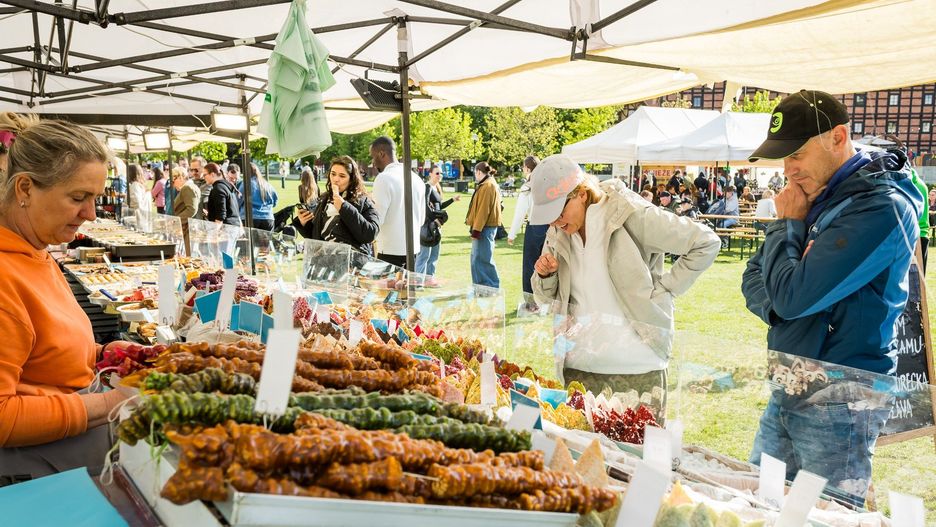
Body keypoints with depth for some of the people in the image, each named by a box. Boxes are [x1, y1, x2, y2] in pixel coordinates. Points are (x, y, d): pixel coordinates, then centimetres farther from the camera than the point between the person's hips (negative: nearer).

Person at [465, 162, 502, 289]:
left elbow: (483, 210, -20)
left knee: (483, 259, -8)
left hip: (484, 228, -11)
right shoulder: (489, 184, 18)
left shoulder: (487, 186, -14)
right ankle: (480, 287, 20)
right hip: (486, 227, 11)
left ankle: (493, 287, -4)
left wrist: (476, 229, -21)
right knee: (477, 258, 14)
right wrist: (475, 227, 20)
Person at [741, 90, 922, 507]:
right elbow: (754, 278, 12)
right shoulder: (814, 195, 8)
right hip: (787, 390, 8)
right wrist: (780, 312, -10)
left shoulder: (879, 207, -18)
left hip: (838, 402, -8)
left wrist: (787, 224, -9)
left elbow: (793, 294, -25)